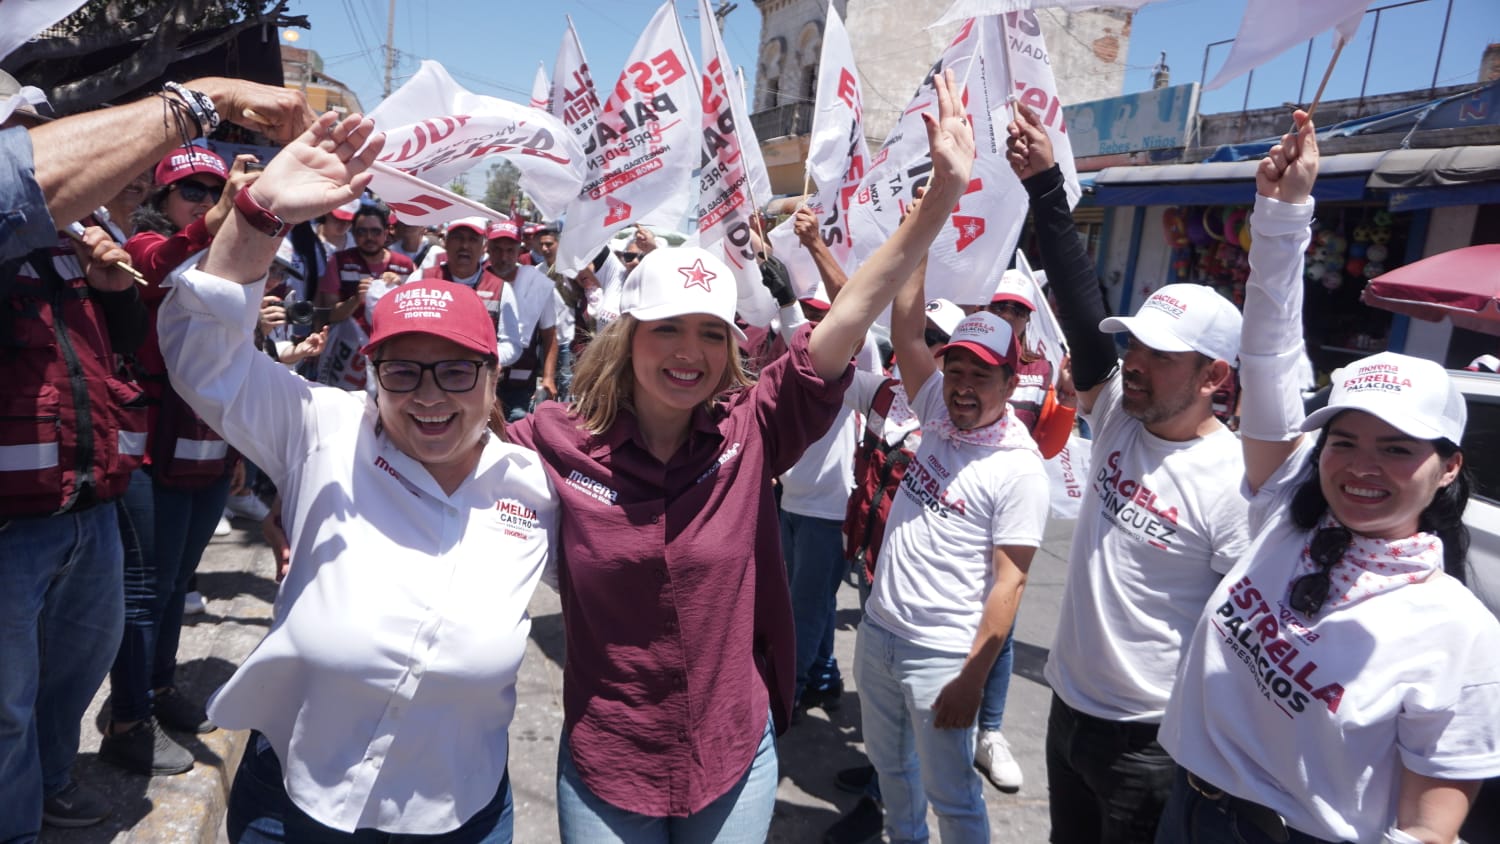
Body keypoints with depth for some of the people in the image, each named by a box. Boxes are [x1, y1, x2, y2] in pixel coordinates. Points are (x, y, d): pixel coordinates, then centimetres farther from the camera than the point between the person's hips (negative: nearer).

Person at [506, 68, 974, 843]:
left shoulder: (752, 431, -13)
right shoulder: (558, 439, -13)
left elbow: (854, 312, -19)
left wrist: (944, 193, -23)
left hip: (736, 758, 1)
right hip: (603, 766, 0)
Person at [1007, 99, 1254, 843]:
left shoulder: (1235, 484, -19)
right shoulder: (1118, 416, -3)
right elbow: (1080, 303, -10)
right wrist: (1044, 185, -14)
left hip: (1153, 741, -6)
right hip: (1069, 708, 6)